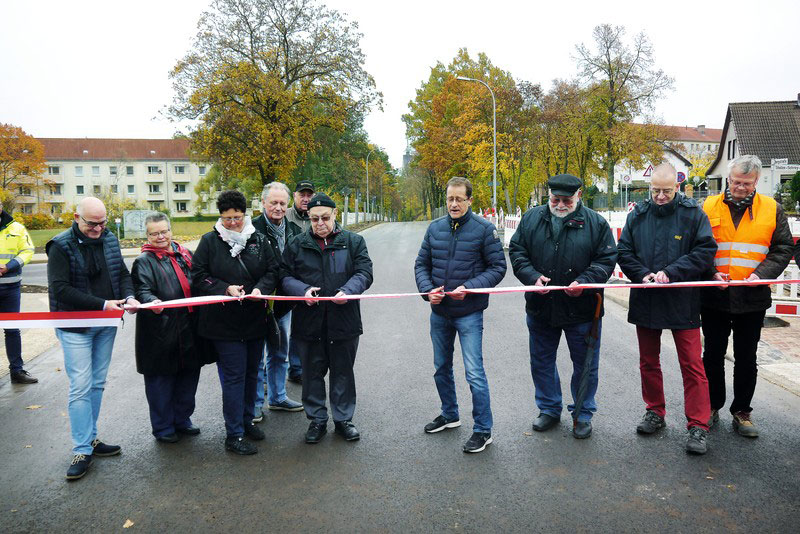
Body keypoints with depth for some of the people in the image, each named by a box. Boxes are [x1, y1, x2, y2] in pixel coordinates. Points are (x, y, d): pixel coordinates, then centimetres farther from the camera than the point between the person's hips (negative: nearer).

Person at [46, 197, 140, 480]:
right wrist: (102, 304, -23)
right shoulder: (61, 246, -11)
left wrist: (129, 297, -10)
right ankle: (82, 451, 5)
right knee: (81, 387, -4)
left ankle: (90, 439, 25)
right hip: (75, 326, -5)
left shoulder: (109, 240, 6)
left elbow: (122, 273, 11)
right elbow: (60, 288, -17)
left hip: (106, 324, 6)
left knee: (97, 384, 13)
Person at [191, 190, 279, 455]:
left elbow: (272, 270, 7)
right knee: (233, 376, -2)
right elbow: (199, 277, -4)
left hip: (256, 320, 4)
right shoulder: (210, 241, -4)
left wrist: (261, 288, -13)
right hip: (224, 322, -4)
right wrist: (225, 289, -18)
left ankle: (247, 420, 35)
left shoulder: (258, 239, 4)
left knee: (252, 372, 16)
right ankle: (234, 434, 9)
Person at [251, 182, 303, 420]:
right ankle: (254, 403, 19)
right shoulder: (253, 229, -14)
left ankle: (277, 397, 36)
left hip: (283, 302, 7)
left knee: (280, 354, 20)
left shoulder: (294, 231, 7)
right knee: (257, 357, 4)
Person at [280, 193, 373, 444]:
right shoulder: (296, 245, 5)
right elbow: (285, 276, 3)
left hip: (344, 321, 0)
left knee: (343, 372, 12)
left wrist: (347, 291, -22)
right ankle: (317, 420, 28)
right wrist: (303, 290, -17)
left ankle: (343, 419, 29)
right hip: (308, 321, 1)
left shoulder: (353, 241, 3)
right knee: (312, 373, 11)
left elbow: (364, 273, -3)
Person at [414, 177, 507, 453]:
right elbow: (421, 264, 9)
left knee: (474, 373, -4)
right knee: (441, 368, 19)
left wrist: (469, 288, -19)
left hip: (469, 314, -5)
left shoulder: (484, 229, -9)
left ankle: (483, 430, 13)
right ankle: (449, 415, 39)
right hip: (439, 313, 5)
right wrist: (427, 289, -10)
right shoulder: (435, 228, 4)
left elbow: (498, 267, -7)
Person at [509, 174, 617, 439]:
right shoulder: (532, 218, 1)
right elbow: (516, 251, 3)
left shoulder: (595, 223, -4)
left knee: (585, 365, 10)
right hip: (540, 307, 2)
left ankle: (583, 414, 30)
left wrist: (584, 281, -20)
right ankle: (549, 409, 35)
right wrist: (533, 276, -14)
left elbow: (607, 258, -4)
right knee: (541, 362, 15)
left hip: (581, 308, -2)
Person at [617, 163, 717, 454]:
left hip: (682, 303, -3)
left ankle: (698, 426, 10)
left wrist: (670, 272, -19)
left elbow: (705, 251, -10)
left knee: (692, 365, -1)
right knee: (648, 362, 14)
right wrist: (643, 275, -12)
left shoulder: (694, 214, -4)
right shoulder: (638, 214, 4)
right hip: (645, 301, 4)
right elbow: (624, 252, 5)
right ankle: (655, 413, 31)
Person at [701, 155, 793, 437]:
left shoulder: (772, 209, 3)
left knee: (746, 358, 11)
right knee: (713, 355, 11)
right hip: (714, 297, 0)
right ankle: (712, 406, 27)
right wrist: (711, 273, -12)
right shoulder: (709, 207, 1)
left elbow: (783, 249, 3)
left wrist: (761, 274, -13)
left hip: (752, 298, 0)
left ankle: (741, 411, 25)